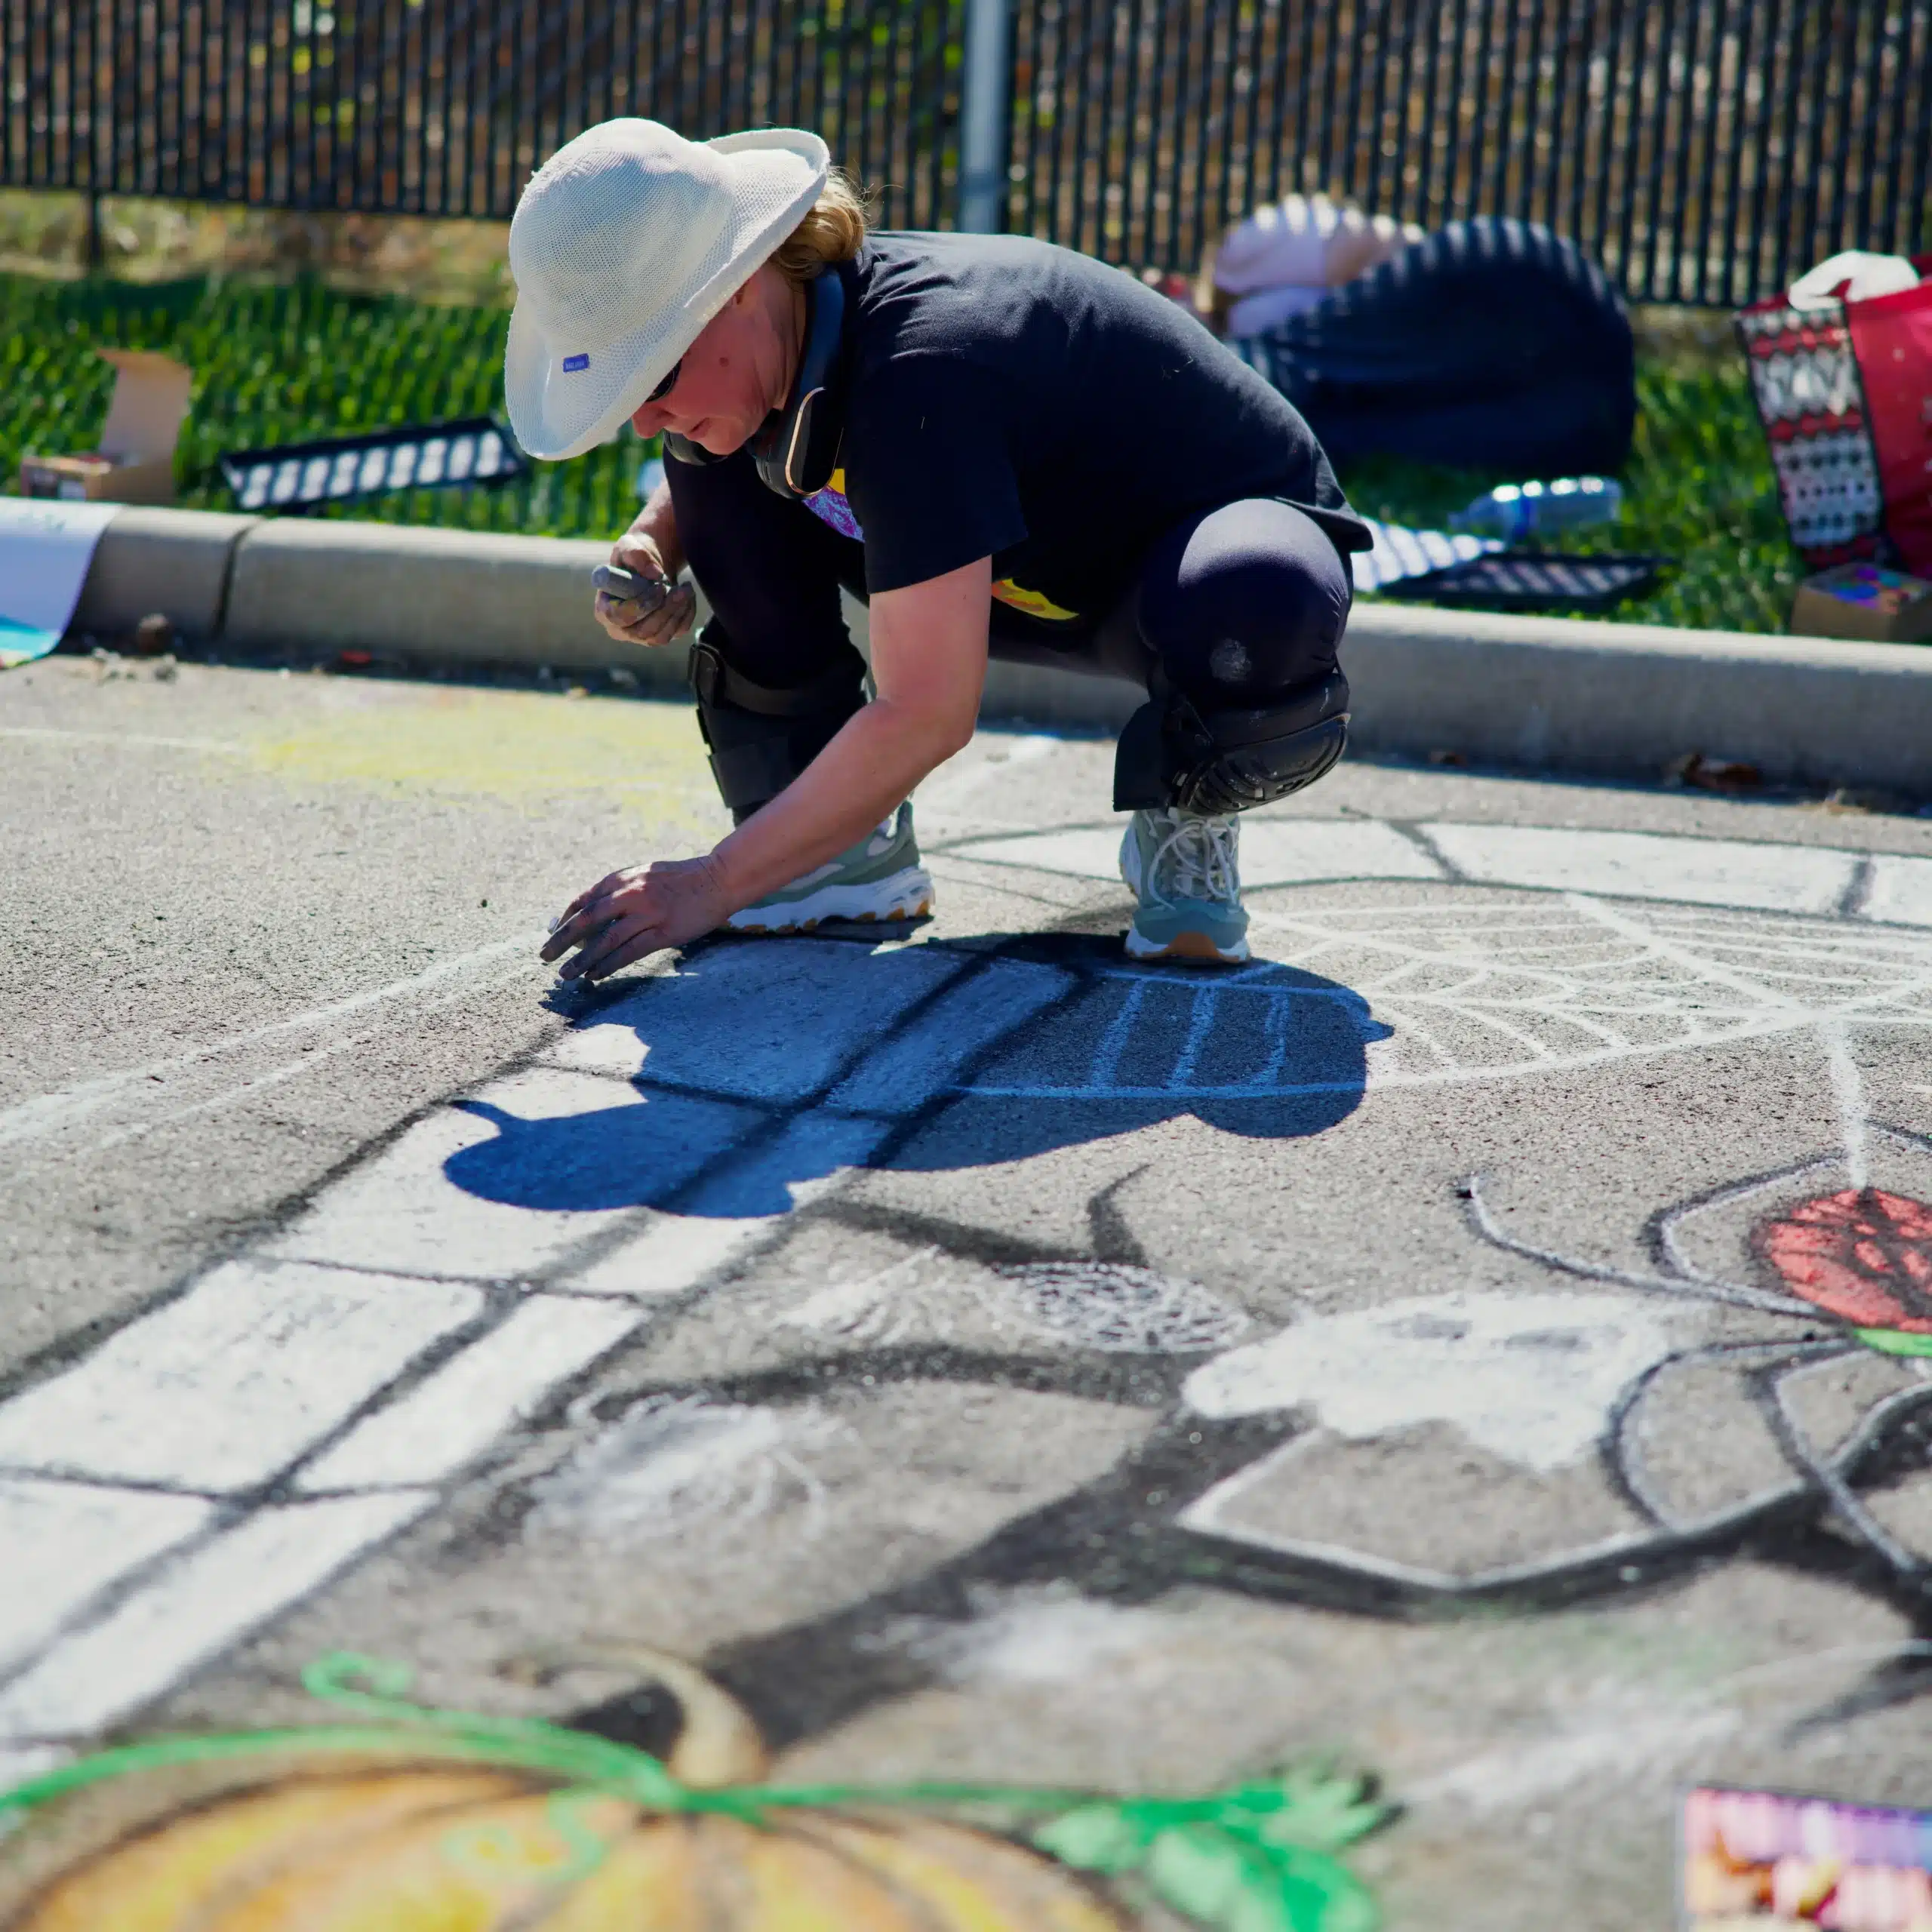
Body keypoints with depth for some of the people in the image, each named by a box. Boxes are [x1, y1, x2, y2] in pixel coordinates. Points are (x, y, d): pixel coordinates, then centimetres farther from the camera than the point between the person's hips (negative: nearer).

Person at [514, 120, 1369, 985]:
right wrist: (652, 548, -9)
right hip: (1037, 573, 8)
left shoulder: (917, 369, -38)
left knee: (1253, 613, -45)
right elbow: (699, 464, 14)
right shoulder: (775, 323, -13)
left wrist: (710, 886, -35)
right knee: (718, 460, -7)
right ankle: (854, 849, -1)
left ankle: (1184, 822, -9)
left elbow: (923, 716, -40)